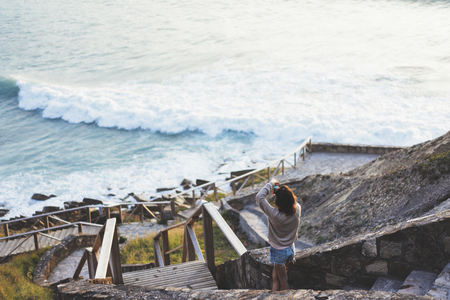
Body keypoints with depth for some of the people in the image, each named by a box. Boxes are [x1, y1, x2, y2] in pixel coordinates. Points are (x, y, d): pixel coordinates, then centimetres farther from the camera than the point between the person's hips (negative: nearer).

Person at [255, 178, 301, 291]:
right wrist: (283, 190, 0)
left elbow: (259, 197, -26)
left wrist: (271, 184, -15)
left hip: (279, 251, -5)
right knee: (275, 275, 22)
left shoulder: (274, 214, -31)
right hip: (291, 249, 5)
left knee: (283, 281, 11)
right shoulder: (297, 210, -17)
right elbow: (294, 201, 8)